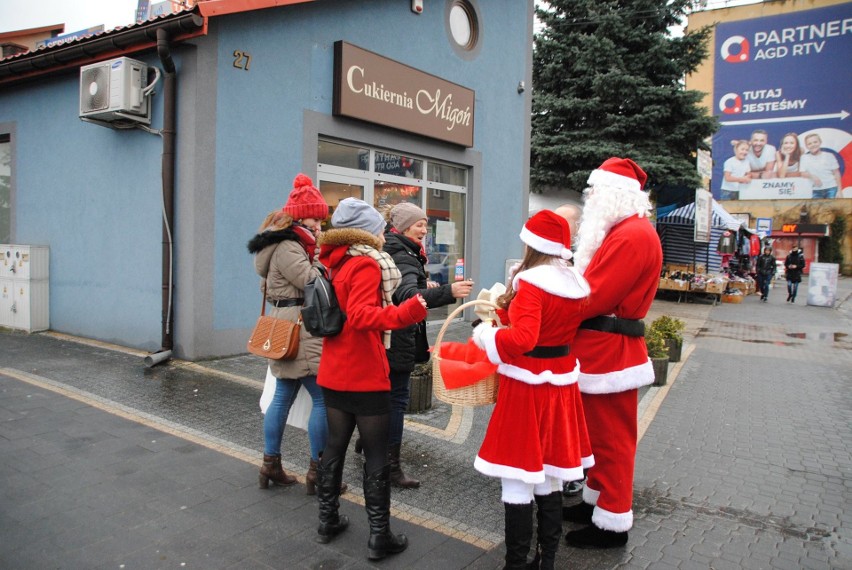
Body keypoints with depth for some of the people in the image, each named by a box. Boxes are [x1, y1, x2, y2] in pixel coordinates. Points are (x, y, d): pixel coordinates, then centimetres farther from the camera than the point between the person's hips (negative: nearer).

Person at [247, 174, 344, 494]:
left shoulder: (287, 243, 18)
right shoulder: (287, 247, -14)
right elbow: (313, 282, -19)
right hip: (299, 330, -11)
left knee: (283, 395, 13)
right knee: (323, 398, -6)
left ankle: (270, 465, 20)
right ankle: (317, 472, 0)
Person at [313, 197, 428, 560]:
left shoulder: (334, 263, 9)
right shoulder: (366, 265, -16)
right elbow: (360, 315, -31)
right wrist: (403, 314, -44)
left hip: (333, 374, 8)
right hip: (366, 377, -8)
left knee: (335, 446, 18)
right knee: (376, 456, 2)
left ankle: (328, 521, 29)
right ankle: (379, 536, 11)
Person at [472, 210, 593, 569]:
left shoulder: (531, 283, -17)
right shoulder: (576, 284, 5)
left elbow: (522, 339, -28)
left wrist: (485, 334, -12)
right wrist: (505, 308, 19)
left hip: (527, 386, -8)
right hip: (561, 382, 8)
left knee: (518, 483, 2)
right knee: (550, 480, 18)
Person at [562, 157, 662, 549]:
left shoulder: (632, 236, -19)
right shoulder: (622, 231, 16)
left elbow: (592, 298, -23)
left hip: (610, 353, -10)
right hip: (601, 349, 10)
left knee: (611, 437, 2)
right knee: (598, 433, 20)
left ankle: (613, 522, 16)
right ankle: (597, 499, 35)